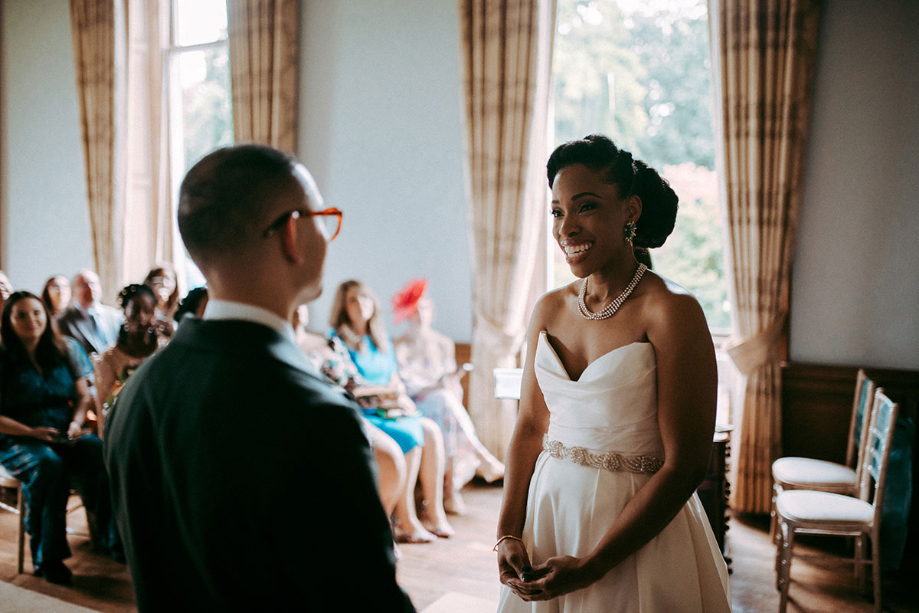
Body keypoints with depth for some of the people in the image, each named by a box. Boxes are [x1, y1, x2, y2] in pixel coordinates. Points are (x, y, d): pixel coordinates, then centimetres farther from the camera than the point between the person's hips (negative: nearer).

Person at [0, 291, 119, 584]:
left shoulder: (65, 350, 10)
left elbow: (84, 396, 12)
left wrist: (76, 422, -7)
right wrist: (31, 431, -16)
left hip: (65, 435, 3)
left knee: (98, 453, -29)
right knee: (49, 465, -35)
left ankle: (113, 540, -21)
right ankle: (46, 557, -21)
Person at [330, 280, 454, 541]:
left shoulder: (382, 340, 18)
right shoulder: (338, 340, -2)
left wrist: (402, 397, -4)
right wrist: (385, 394, -17)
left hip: (391, 411, 6)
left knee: (432, 431, -20)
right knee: (411, 436, -29)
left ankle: (435, 513, -17)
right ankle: (407, 523, -23)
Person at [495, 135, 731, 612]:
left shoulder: (671, 311, -16)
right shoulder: (549, 309, 1)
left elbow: (684, 467, -17)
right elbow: (529, 426, 5)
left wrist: (590, 566, -16)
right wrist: (507, 533, -5)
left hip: (638, 531, -5)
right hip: (547, 512, 5)